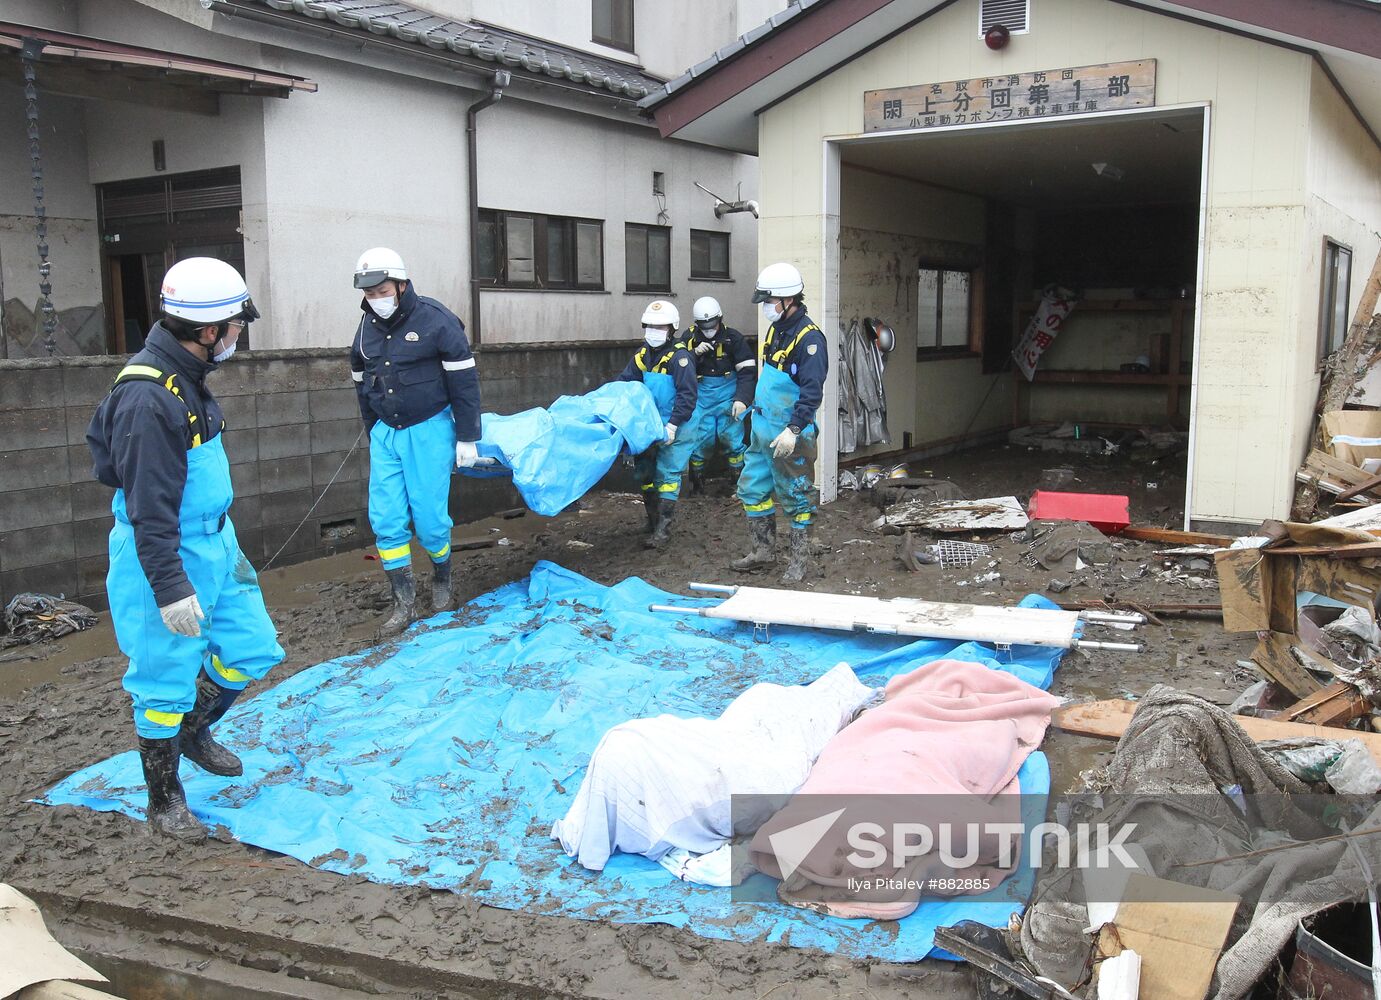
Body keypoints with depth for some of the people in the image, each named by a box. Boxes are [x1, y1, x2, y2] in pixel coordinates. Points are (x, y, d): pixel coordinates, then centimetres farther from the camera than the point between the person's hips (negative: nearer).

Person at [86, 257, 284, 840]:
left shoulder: (184, 378, 6)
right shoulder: (148, 399, -26)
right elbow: (150, 509, -25)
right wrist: (171, 589, -23)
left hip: (214, 546, 9)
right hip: (167, 558, -9)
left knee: (252, 649, 14)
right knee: (167, 680, 4)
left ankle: (195, 731, 40)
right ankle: (164, 802, 22)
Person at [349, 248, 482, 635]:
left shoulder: (436, 320, -12)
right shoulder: (367, 328, 5)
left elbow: (464, 382, -10)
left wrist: (467, 437, -10)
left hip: (429, 429, -5)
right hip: (385, 432, 5)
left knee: (429, 516, -4)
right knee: (386, 519, -1)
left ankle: (442, 579, 23)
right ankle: (403, 599, 8)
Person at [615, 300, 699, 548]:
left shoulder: (679, 356, -17)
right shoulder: (644, 353, 6)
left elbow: (687, 395, -24)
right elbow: (624, 381, 11)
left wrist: (673, 425, -30)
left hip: (677, 427, -8)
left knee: (668, 474, -6)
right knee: (644, 470, 13)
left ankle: (663, 529, -2)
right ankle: (652, 519, 29)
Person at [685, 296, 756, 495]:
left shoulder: (733, 338, -4)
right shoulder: (689, 337, 2)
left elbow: (747, 371, -6)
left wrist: (742, 399, -16)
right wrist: (695, 353, -16)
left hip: (728, 395, -2)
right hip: (701, 396, 2)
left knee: (732, 439, -5)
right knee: (700, 439, 2)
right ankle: (696, 484, 19)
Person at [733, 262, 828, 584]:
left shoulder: (809, 338, -17)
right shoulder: (776, 330, 10)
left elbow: (812, 391, -23)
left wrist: (794, 429, -29)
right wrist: (752, 403, 25)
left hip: (790, 437, -9)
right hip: (762, 430, 9)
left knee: (796, 497, 3)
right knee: (752, 489, 14)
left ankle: (800, 559, 16)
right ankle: (764, 550, 28)